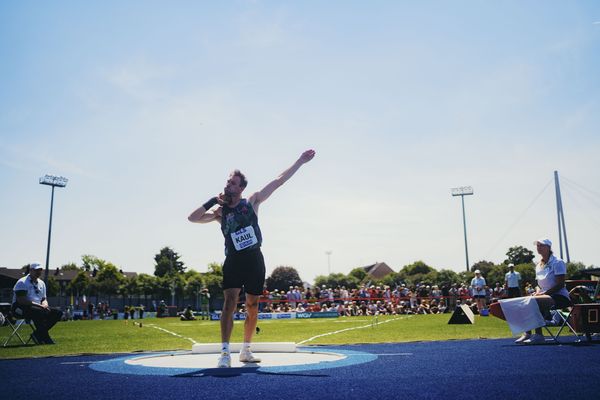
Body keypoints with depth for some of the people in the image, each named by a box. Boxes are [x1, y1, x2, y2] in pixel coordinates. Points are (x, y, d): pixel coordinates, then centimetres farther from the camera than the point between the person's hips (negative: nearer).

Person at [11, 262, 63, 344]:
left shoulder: (41, 283, 17)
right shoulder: (22, 282, -8)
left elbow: (44, 299, 18)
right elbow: (21, 300, -20)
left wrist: (45, 305, -8)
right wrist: (39, 305, -25)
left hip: (39, 308, 8)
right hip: (20, 308, -8)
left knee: (58, 312, -10)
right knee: (40, 312, -37)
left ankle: (38, 334, -11)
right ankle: (45, 338, -26)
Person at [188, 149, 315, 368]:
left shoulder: (252, 202, 4)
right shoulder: (220, 212, 5)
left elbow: (279, 181, 1)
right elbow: (192, 218, -4)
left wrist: (300, 162, 0)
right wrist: (213, 201, -6)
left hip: (255, 261, 2)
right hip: (233, 261, -1)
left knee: (252, 308, 8)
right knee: (230, 302, -18)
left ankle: (246, 351, 24)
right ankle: (225, 353, -17)